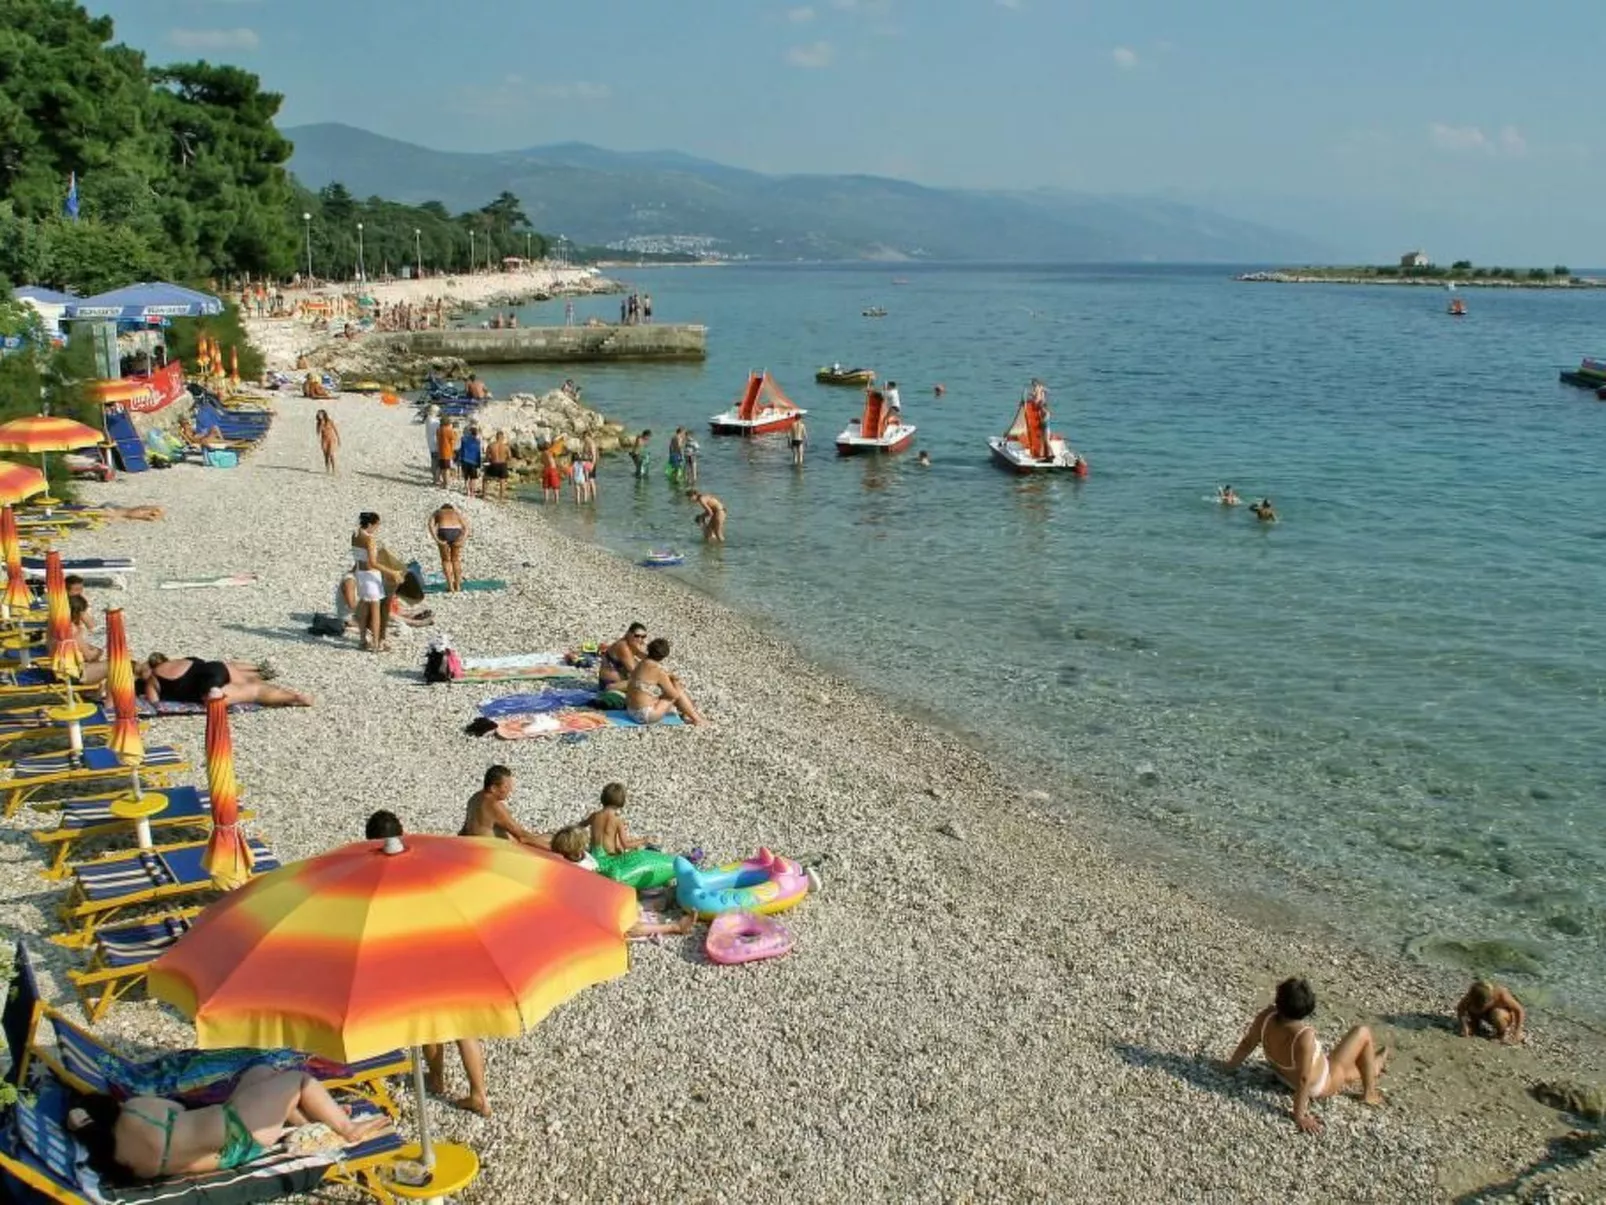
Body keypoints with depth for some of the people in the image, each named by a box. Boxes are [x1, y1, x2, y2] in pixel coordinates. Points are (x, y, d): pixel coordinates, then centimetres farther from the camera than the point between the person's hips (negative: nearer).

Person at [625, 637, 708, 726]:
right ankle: (696, 718, 16)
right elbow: (674, 694, -10)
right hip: (646, 714, -9)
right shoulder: (658, 670, -19)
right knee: (678, 692, 4)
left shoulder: (643, 664, 7)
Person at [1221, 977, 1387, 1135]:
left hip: (1287, 1078, 6)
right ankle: (1369, 1093, 26)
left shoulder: (1266, 1017, -27)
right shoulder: (1304, 1036, -42)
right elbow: (1303, 1080, -34)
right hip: (1319, 1087, -6)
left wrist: (1232, 1064, 8)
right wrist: (1299, 1116, -23)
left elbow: (1248, 1043, -10)